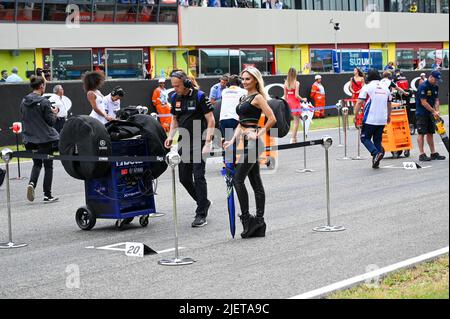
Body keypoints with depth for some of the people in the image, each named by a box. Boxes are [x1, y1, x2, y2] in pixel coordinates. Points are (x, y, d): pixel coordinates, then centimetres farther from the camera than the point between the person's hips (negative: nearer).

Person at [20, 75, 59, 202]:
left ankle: (31, 183, -8)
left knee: (37, 163, 20)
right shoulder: (44, 102, -15)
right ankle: (47, 195, 8)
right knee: (48, 166, 6)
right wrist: (54, 113, 7)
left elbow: (24, 118, 13)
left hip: (29, 138, 5)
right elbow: (51, 121, -12)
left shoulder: (24, 101, 3)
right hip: (44, 138, -5)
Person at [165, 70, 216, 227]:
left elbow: (211, 120, -10)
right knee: (184, 178, 7)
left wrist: (208, 143, -18)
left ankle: (201, 214, -3)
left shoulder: (199, 96, -10)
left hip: (198, 143, -6)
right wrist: (170, 136, 2)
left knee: (198, 176, -9)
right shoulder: (175, 98, 7)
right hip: (184, 144, 6)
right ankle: (204, 202, 29)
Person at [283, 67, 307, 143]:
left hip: (289, 102, 5)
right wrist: (303, 99, -1)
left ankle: (294, 137, 19)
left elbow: (285, 95, 5)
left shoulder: (286, 83, 2)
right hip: (295, 103, -5)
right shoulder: (296, 83, -13)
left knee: (295, 120, 18)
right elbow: (296, 95, -18)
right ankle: (293, 138, -1)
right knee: (296, 121, 3)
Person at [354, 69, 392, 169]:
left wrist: (355, 115, -4)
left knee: (365, 138, 5)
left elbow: (359, 102, -11)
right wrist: (388, 116, 34)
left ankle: (376, 153, -18)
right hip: (382, 120, 5)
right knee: (377, 140, 13)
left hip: (370, 119, -5)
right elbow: (389, 104, 20)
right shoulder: (385, 88, 11)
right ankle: (376, 162, 8)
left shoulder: (367, 87, -5)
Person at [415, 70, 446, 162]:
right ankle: (422, 154, -7)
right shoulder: (423, 87, -17)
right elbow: (424, 103, -19)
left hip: (430, 114, 8)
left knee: (430, 133, 11)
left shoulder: (435, 87, 8)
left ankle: (433, 153, 14)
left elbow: (436, 100, 10)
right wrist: (434, 111, -15)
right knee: (421, 133, -7)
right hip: (421, 114, -8)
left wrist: (437, 111, -7)